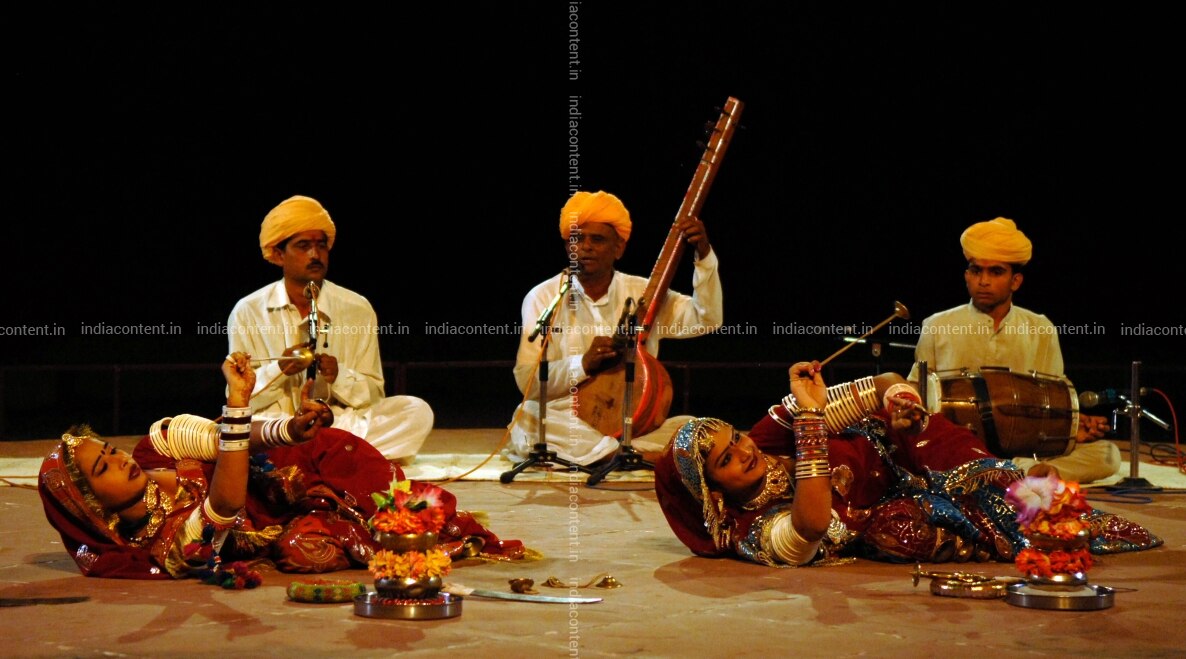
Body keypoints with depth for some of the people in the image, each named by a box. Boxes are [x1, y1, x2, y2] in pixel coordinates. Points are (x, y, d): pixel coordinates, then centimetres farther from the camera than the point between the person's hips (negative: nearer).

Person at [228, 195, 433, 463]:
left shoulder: (358, 309, 6)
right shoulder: (248, 312, 3)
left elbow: (373, 394, 7)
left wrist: (339, 376, -14)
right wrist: (279, 370, -17)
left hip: (342, 421, 2)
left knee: (417, 412, -22)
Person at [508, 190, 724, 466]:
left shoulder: (643, 293, 10)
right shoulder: (543, 298, 2)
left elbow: (706, 321, 0)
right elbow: (527, 381, -6)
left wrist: (704, 256, -10)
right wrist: (583, 364, -20)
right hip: (566, 420, -1)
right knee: (530, 419, -36)